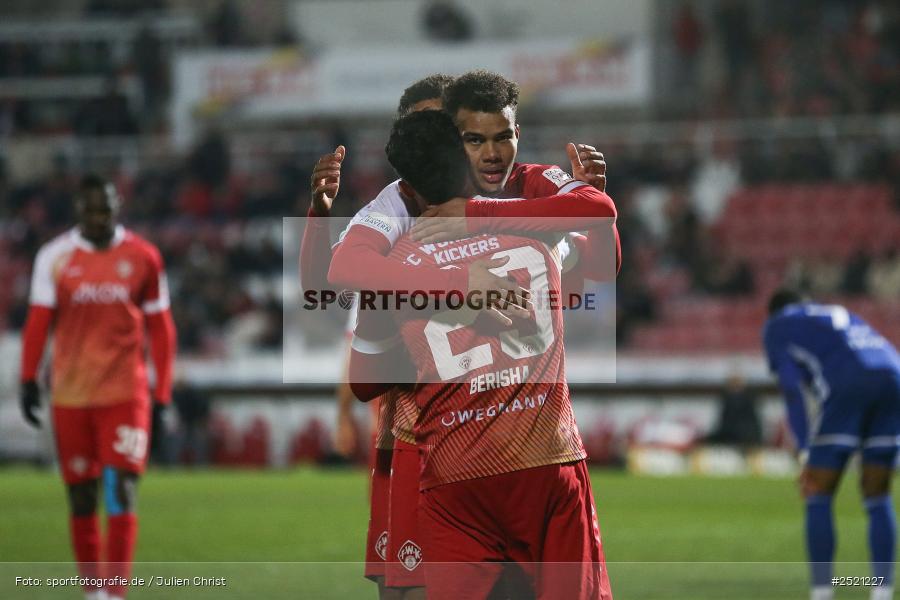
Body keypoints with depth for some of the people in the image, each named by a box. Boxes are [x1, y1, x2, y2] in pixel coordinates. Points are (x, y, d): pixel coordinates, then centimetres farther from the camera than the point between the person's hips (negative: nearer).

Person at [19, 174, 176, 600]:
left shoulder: (142, 257, 3)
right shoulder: (56, 257, 2)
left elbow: (160, 329, 8)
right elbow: (39, 322, 3)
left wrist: (162, 393, 5)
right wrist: (29, 380, -6)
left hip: (126, 393, -1)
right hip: (70, 394, 1)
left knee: (122, 492, -11)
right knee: (81, 496, 6)